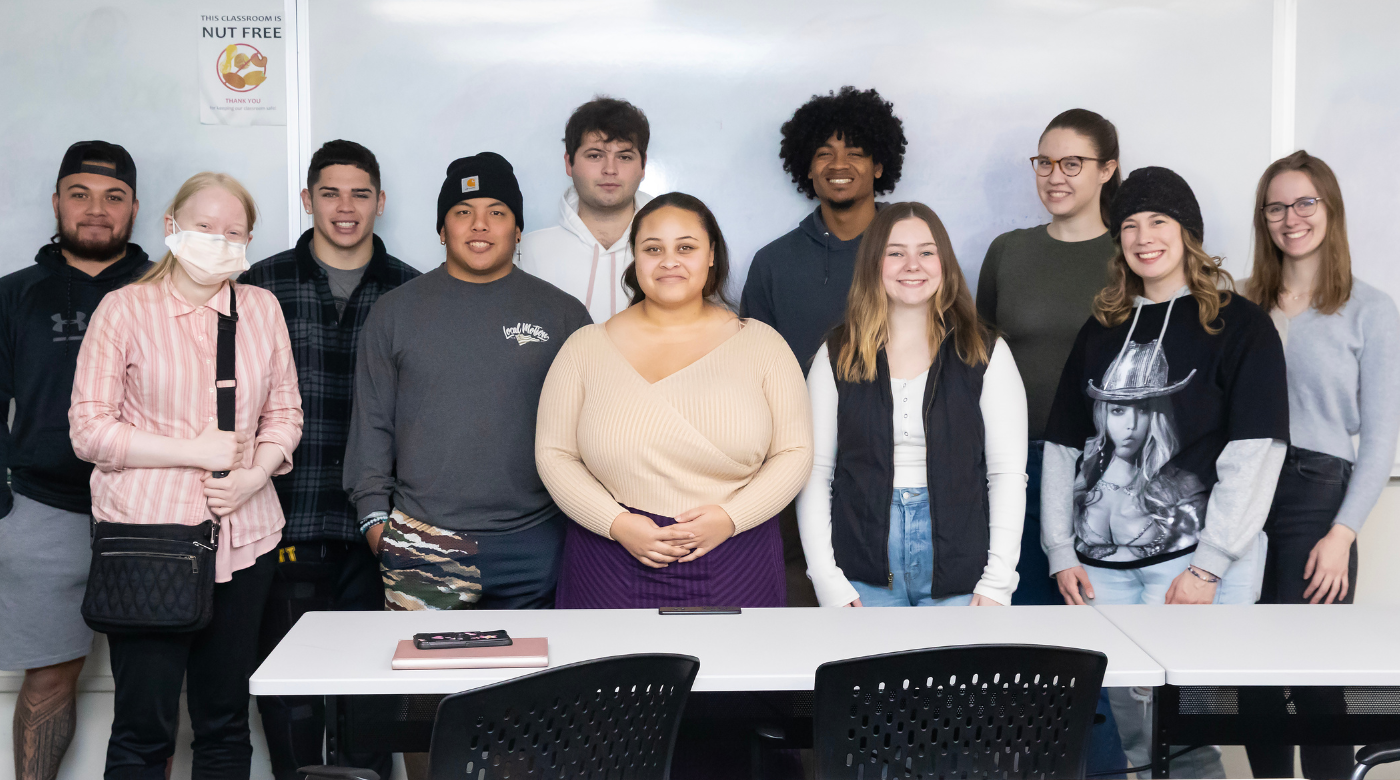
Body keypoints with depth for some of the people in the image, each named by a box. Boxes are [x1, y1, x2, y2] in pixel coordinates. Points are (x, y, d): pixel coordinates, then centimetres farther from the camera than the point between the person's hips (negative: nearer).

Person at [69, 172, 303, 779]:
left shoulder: (262, 307, 12)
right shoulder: (124, 308, 0)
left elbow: (284, 411, 15)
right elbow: (88, 430, -3)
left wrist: (255, 474, -5)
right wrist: (195, 451, -11)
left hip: (242, 535, 4)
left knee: (225, 721, 10)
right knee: (143, 727, 0)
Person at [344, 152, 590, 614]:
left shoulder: (563, 314, 7)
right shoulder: (395, 311, 9)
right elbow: (371, 423, 10)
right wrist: (374, 515, 4)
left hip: (534, 546, 0)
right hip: (422, 545, 0)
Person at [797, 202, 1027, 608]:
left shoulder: (985, 354, 3)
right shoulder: (838, 356, 4)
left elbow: (1008, 473, 1)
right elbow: (815, 472, 2)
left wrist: (998, 583, -7)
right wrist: (829, 582, -6)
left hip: (959, 576, 0)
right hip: (865, 572, 0)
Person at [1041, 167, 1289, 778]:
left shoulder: (1239, 325, 0)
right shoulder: (1102, 329, 15)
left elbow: (1254, 454, -8)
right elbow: (1063, 446, 14)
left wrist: (1208, 566, -14)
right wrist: (1060, 550, 5)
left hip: (1194, 557, -4)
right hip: (1101, 561, 5)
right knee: (1118, 723, 8)